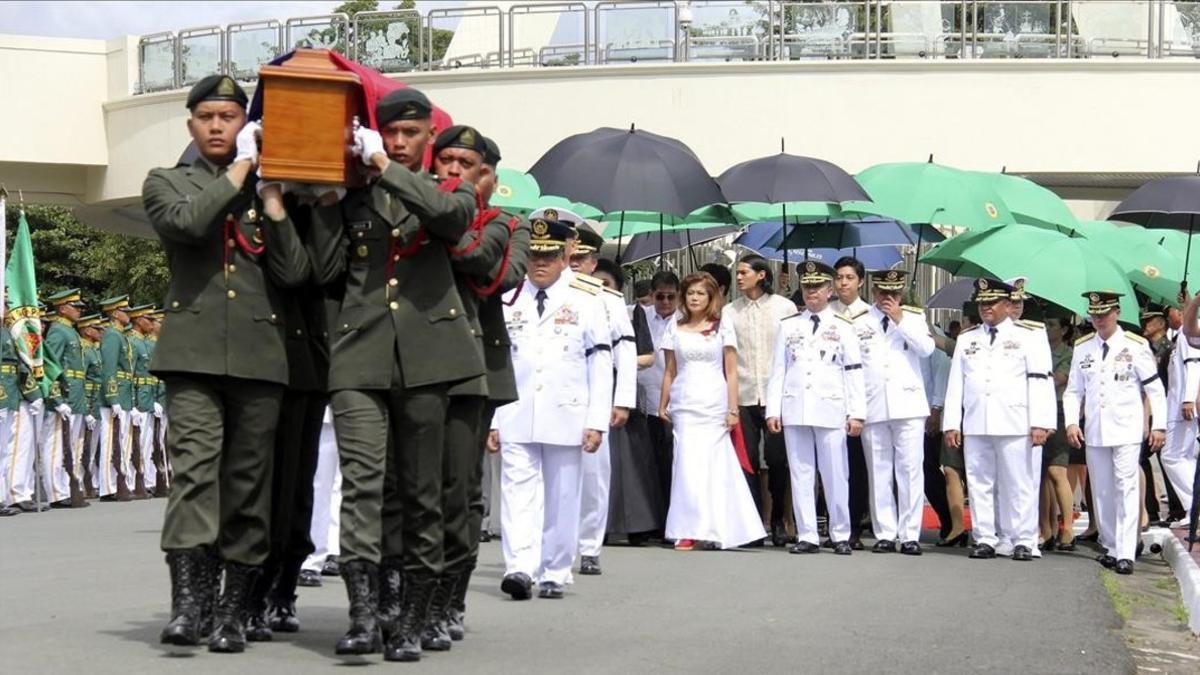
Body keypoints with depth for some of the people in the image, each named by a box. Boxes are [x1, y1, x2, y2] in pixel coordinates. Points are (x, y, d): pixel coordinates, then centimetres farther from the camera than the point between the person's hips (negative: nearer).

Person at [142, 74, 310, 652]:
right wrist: (240, 170, -2)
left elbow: (294, 273, 5)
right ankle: (189, 599, -24)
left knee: (249, 483, 1)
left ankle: (233, 611, 6)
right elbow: (186, 221, -11)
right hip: (194, 352, -2)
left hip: (259, 355, 2)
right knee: (194, 464, -17)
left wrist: (271, 197, 3)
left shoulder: (267, 192, 18)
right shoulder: (166, 183, 14)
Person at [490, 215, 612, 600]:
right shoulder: (508, 303, 9)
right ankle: (520, 568, -17)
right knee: (518, 493, -9)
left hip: (565, 419, -1)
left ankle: (554, 575, 13)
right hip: (515, 419, 1)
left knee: (562, 499, 5)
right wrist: (491, 420, 3)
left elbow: (600, 364, 2)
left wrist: (597, 421, -5)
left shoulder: (586, 301, 5)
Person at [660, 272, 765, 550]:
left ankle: (715, 531, 6)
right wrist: (663, 405, 10)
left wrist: (733, 409, -3)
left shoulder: (723, 327, 5)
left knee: (715, 465, -1)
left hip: (714, 405, -1)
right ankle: (689, 531, -3)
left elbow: (731, 372, 3)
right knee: (688, 464, -6)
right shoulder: (674, 328, 10)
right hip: (684, 405, 1)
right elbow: (669, 371, 14)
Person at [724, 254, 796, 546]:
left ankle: (778, 520, 12)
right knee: (748, 460, 1)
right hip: (744, 397, 2)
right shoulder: (730, 312, 8)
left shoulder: (784, 307, 4)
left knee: (777, 459, 0)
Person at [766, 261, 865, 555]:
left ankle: (841, 536, 7)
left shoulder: (843, 327, 7)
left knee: (835, 476, -2)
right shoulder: (789, 326, 13)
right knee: (800, 475, 3)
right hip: (795, 410, 2)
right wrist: (773, 410, 3)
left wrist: (856, 413, -4)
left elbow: (854, 373, 3)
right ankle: (807, 536, 7)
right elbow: (778, 370, 11)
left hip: (830, 409, -2)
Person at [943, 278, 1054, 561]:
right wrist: (951, 423, 5)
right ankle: (985, 539, 11)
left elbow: (1038, 382, -2)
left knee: (1019, 485, -2)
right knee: (980, 483, 5)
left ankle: (1023, 541, 3)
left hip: (1015, 425, -3)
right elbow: (955, 383, 12)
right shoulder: (966, 339, 16)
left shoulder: (1026, 337, 5)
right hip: (976, 425, 3)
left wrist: (1040, 423, -10)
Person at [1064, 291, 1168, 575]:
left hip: (1126, 432, -4)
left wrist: (1159, 425, -3)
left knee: (1126, 489, -9)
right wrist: (1071, 422, -2)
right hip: (1094, 432, 4)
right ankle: (1109, 548, 18)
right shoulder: (1082, 347, 8)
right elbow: (1073, 390, 11)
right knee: (1102, 492, 8)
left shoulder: (1135, 346, -2)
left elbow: (1155, 388, 1)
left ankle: (1125, 554, -11)